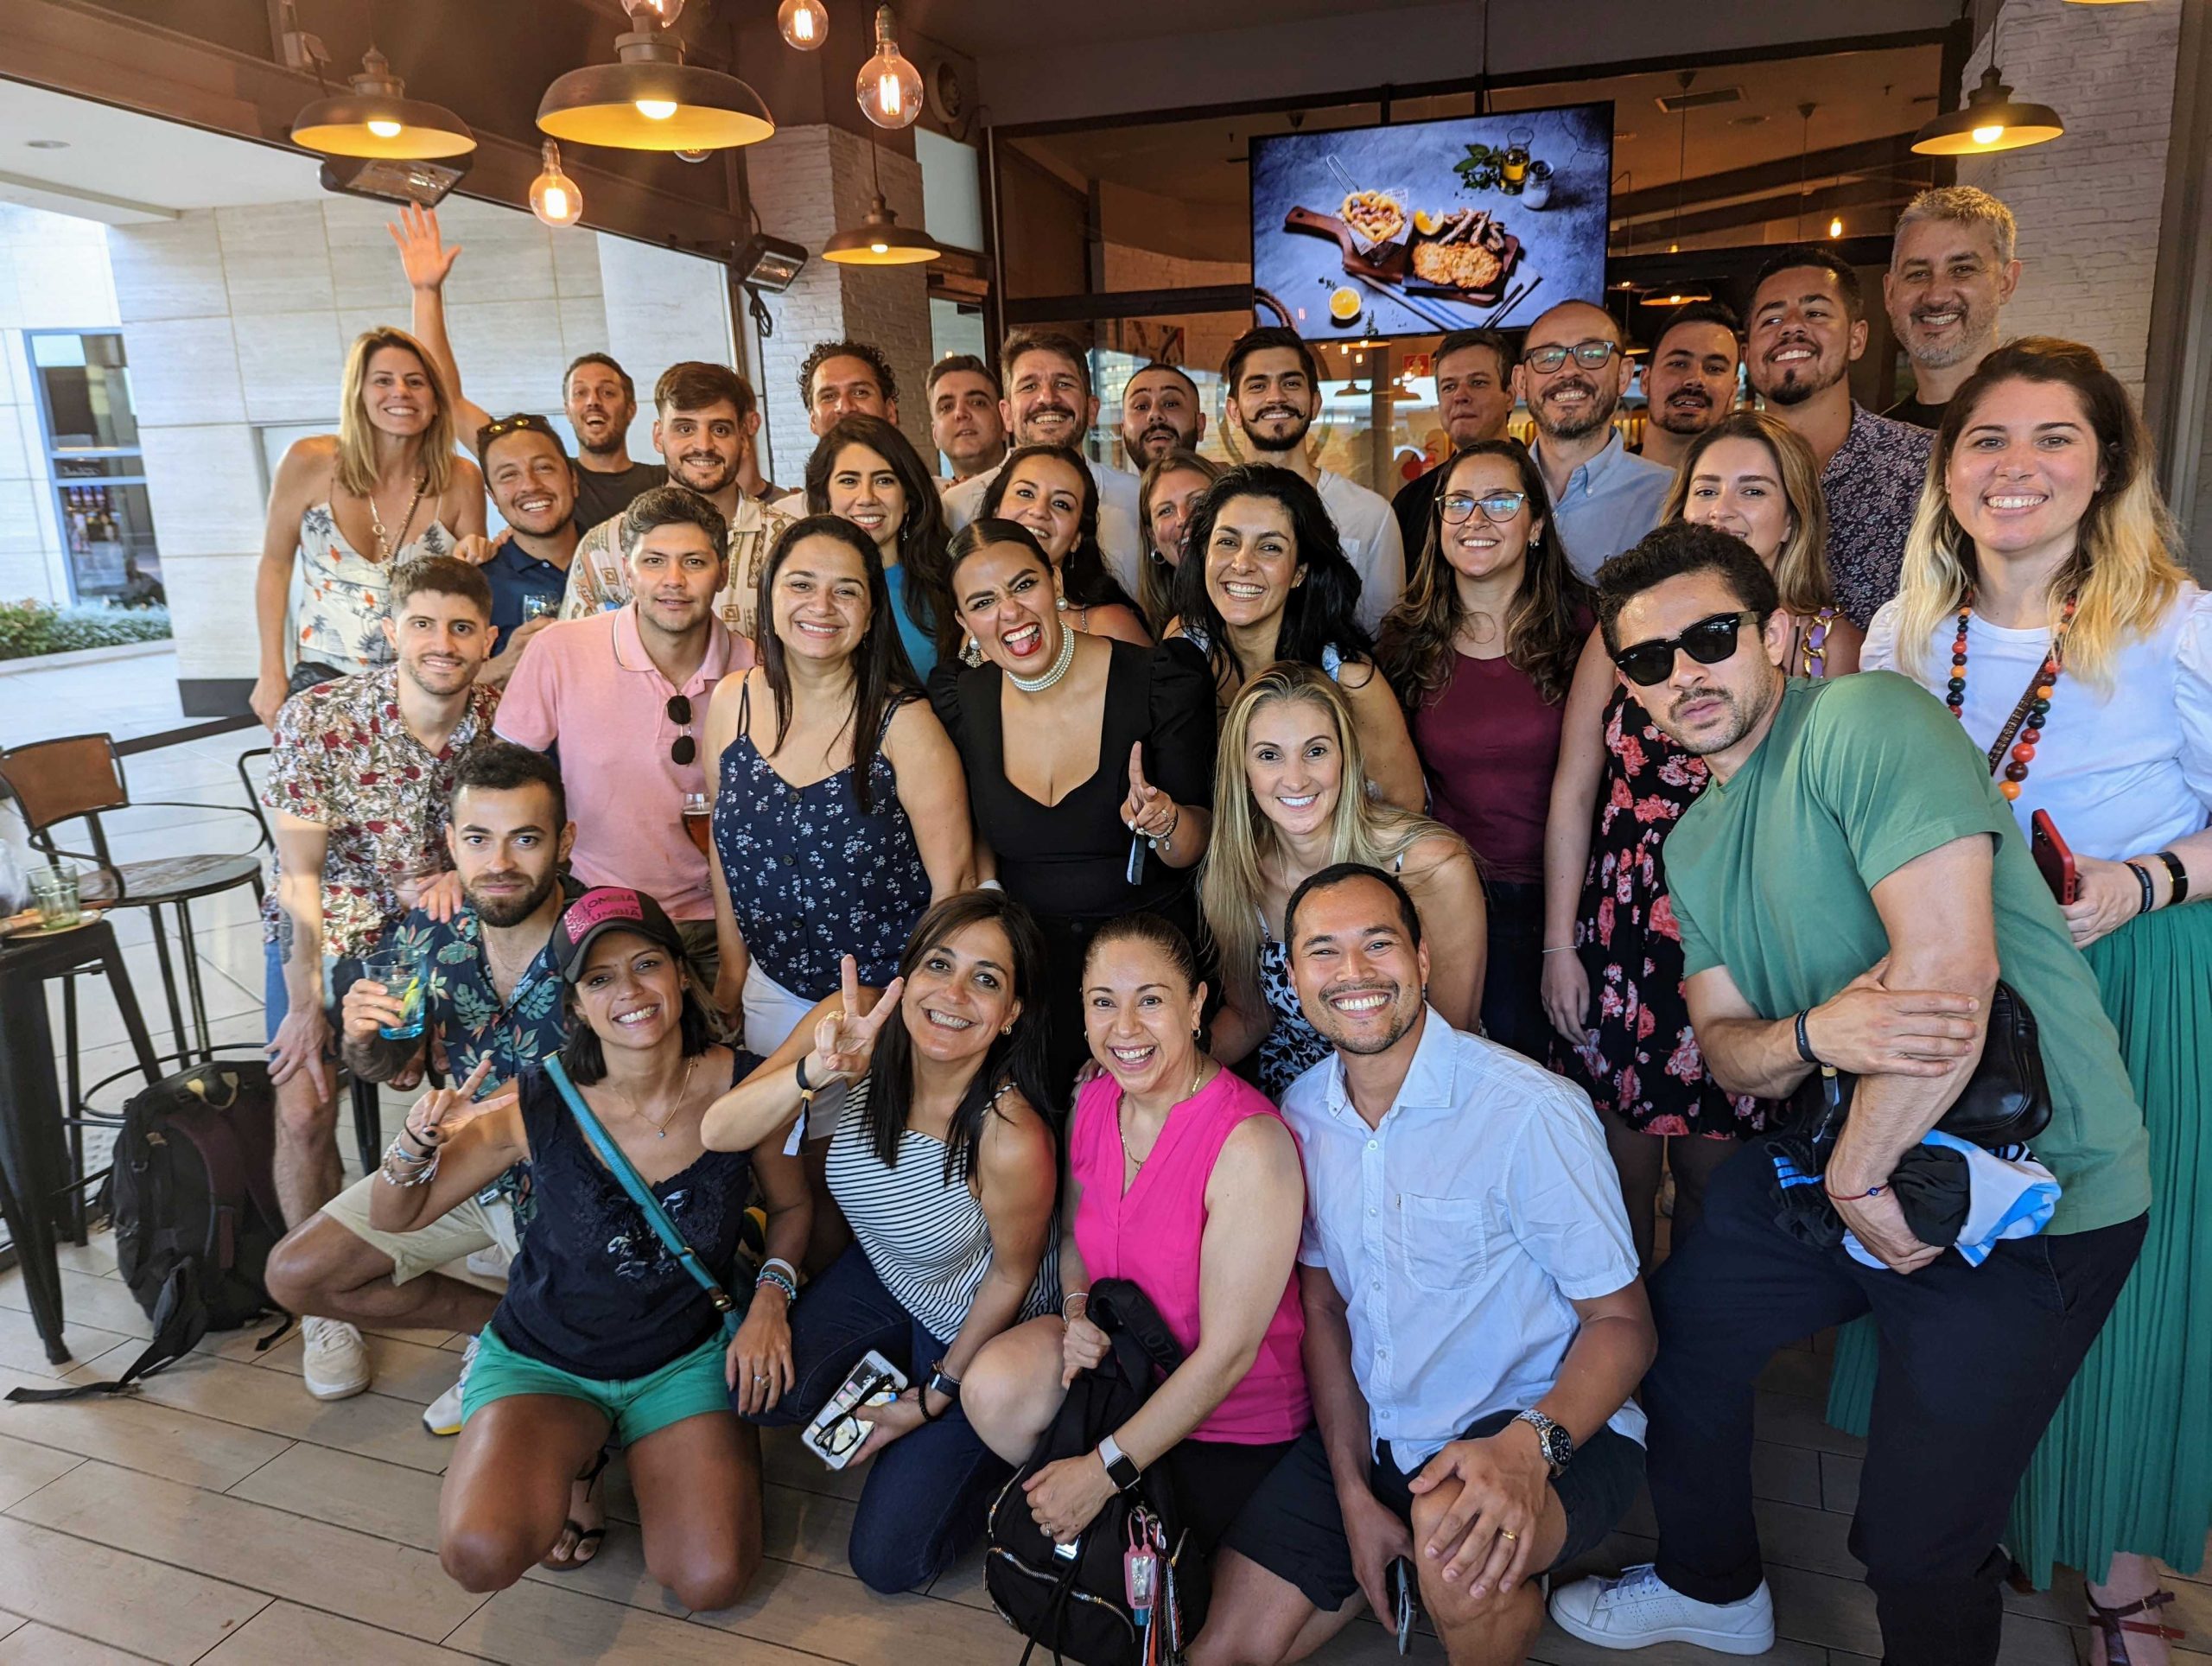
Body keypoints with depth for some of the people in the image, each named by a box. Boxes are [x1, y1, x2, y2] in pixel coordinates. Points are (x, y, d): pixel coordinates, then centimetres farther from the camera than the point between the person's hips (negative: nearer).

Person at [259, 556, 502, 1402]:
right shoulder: (317, 718, -21)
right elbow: (301, 871, -16)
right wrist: (306, 1003, -15)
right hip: (327, 930, -1)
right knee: (303, 1113, -11)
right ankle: (323, 1304, 11)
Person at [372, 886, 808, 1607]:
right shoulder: (534, 1107, -18)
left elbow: (789, 1207, 4)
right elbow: (394, 1219, -6)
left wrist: (769, 1299, -13)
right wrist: (420, 1142, -27)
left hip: (686, 1359, 1)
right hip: (544, 1360, 0)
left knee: (710, 1581, -15)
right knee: (481, 1554, -25)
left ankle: (635, 1458, 16)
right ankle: (566, 1459, 10)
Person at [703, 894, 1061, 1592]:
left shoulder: (1010, 1139, -36)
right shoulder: (855, 1027, -25)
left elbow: (1012, 1276, -18)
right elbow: (718, 1132, -29)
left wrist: (932, 1400, -7)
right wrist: (815, 1073, -49)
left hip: (979, 1329, -5)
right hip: (879, 1275, 5)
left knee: (887, 1561, -3)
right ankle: (891, 1374, 14)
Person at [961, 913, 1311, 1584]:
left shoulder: (1251, 1145, -29)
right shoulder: (1093, 1099, -8)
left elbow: (1227, 1354, -24)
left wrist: (1105, 1470, -20)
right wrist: (1079, 1310, -12)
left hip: (1231, 1416, -5)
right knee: (993, 1385, -23)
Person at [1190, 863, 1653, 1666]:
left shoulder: (1530, 1111, -21)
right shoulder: (1301, 1113, -1)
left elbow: (1622, 1321, -15)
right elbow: (1324, 1307, 6)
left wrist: (1530, 1441, -34)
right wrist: (1352, 1491, -3)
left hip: (1551, 1430, -4)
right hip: (1369, 1434, 5)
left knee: (1456, 1531, -37)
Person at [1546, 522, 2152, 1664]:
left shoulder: (1864, 719, -19)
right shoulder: (1696, 842, 9)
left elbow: (1950, 963, -29)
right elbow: (1724, 1046, 4)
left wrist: (1860, 1176, -19)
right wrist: (1812, 1035, -21)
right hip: (1840, 1157, 8)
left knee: (1916, 1546, -2)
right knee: (1673, 1327, 19)